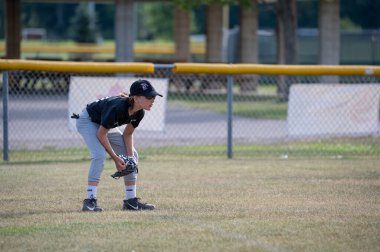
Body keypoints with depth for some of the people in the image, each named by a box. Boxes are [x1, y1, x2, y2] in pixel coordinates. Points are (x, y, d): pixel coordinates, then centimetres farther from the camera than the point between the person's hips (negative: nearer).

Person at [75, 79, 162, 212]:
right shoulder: (117, 107, -40)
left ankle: (131, 201, 11)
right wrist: (115, 158, -26)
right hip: (87, 121, -9)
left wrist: (129, 156, -11)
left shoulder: (139, 113, -17)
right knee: (99, 154, -31)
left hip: (104, 125, 9)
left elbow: (128, 133, 0)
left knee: (133, 155, 5)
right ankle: (90, 200, -31)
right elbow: (101, 134, -30)